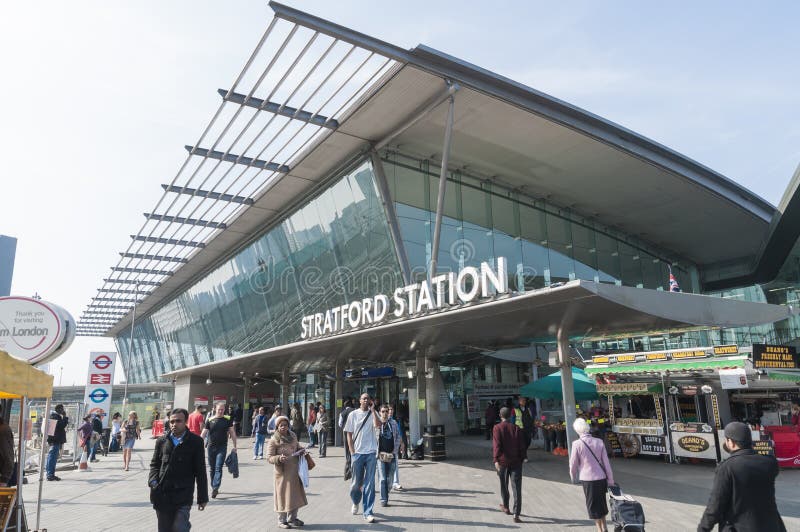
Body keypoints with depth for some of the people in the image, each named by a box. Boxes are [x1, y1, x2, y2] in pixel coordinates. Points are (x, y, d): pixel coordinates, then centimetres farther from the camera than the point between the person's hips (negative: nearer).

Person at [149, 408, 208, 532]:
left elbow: (200, 471, 1)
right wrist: (153, 480, -6)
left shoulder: (195, 441, -2)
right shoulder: (162, 440, 7)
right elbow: (154, 463, 15)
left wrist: (202, 497, 1)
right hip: (162, 494, 3)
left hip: (183, 495, -3)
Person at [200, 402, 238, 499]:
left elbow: (232, 433, 5)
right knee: (212, 469, 11)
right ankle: (214, 487, 24)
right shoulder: (210, 420, 2)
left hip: (222, 448, -2)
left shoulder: (228, 420, 1)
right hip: (211, 447, 2)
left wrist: (234, 446, 3)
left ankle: (215, 488, -15)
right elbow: (203, 434, 2)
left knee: (218, 468, -11)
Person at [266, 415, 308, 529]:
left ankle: (292, 518, 31)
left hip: (295, 471, 6)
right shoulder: (273, 440, -12)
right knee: (283, 496, 2)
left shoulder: (293, 435, 7)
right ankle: (281, 521, 18)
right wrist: (279, 458, -31)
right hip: (283, 472, -6)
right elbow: (269, 458, -13)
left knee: (295, 495, 15)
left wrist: (301, 451, 1)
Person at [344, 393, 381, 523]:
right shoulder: (353, 414, 2)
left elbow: (378, 425, -18)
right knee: (357, 482, 11)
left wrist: (372, 410, -17)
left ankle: (368, 512, 8)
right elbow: (349, 434, 3)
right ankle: (355, 502, 40)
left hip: (371, 453, 0)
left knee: (369, 483, 1)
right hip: (357, 453, 0)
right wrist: (352, 452, -3)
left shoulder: (373, 413, 3)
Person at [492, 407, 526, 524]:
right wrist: (523, 458, 13)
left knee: (503, 485, 20)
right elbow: (522, 445, 2)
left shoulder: (497, 428, -5)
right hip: (516, 461, 1)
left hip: (502, 461, -1)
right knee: (516, 488, 1)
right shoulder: (516, 428, 1)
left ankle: (505, 507, 37)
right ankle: (516, 514, -5)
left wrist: (496, 460, -18)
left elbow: (496, 445, -15)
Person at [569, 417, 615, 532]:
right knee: (601, 502, 22)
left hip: (587, 479, -4)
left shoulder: (577, 444, -14)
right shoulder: (599, 442, -3)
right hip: (601, 478, 4)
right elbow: (606, 462, 1)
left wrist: (574, 478, 11)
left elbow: (573, 464, -6)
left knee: (593, 505, 11)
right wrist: (610, 480, 9)